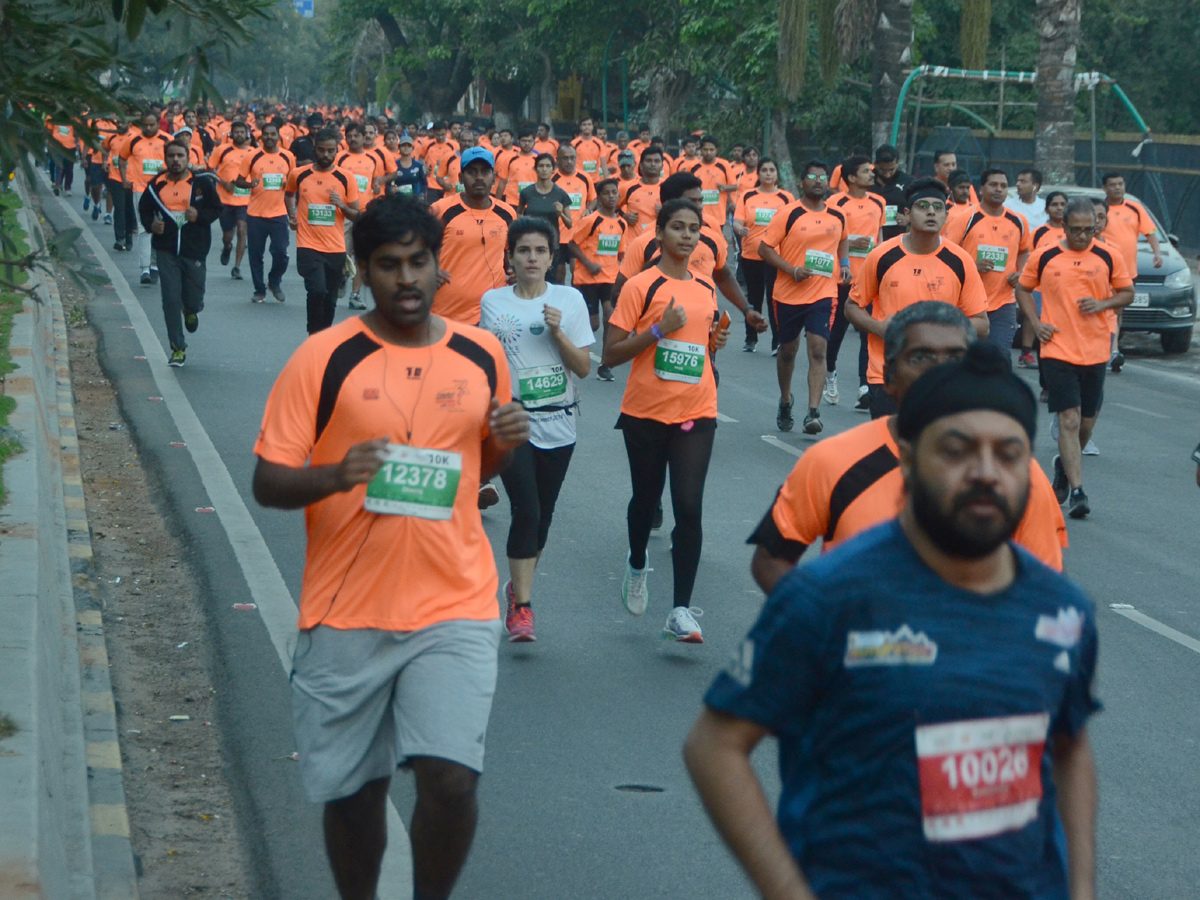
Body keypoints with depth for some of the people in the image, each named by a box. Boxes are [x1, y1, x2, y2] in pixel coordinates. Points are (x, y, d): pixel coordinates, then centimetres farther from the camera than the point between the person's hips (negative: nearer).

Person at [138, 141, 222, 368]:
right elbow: (144, 209, 17)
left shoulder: (202, 183, 0)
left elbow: (217, 209, 4)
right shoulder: (157, 185, 5)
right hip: (166, 250, 1)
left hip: (195, 249, -1)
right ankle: (178, 348, 6)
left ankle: (191, 311, 44)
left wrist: (199, 216, -15)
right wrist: (150, 224, -4)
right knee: (171, 300, -4)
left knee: (193, 297, 4)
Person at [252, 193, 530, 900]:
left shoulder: (481, 353, 6)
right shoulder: (325, 358, -4)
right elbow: (267, 482, -4)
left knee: (451, 778, -14)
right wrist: (334, 475, -24)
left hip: (455, 607, 1)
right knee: (353, 790, 9)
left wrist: (507, 442, -2)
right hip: (347, 611, -1)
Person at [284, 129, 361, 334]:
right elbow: (289, 195, 25)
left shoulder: (346, 178, 1)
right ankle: (314, 336, -7)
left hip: (336, 248, 2)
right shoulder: (299, 175, 2)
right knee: (317, 291, -21)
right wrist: (292, 214, 9)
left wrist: (342, 205, -14)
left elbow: (356, 216, 5)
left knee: (330, 300, 10)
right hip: (308, 246, -2)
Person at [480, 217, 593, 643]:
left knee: (542, 515, 11)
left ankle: (518, 585, 33)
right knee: (526, 511, -16)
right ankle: (522, 606, -11)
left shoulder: (570, 300, 1)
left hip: (558, 423, 2)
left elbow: (583, 367, -2)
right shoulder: (493, 301, 1)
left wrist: (557, 331, -15)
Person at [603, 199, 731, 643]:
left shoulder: (707, 289, 9)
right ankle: (637, 564, 47)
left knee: (689, 508, -9)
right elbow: (611, 354, -10)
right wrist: (659, 329, -20)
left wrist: (716, 341, 3)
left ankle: (681, 611, -7)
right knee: (646, 498, 14)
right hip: (646, 412, -2)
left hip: (696, 413, 2)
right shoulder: (640, 286, -7)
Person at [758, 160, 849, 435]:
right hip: (789, 294, -1)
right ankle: (785, 400, 38)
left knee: (818, 349, -14)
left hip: (823, 293, 1)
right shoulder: (788, 214, -7)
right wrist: (792, 270, -17)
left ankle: (813, 412, -19)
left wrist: (843, 263, 8)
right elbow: (764, 248, -7)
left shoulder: (837, 217, 6)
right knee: (788, 350, 14)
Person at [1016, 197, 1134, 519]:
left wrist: (1103, 304, -9)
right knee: (1069, 421, -10)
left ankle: (1064, 464, 40)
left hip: (1095, 352, 2)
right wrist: (1036, 323, -1)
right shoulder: (1043, 257, -1)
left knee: (1086, 423, 12)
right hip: (1058, 351, -2)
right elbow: (1023, 289, 12)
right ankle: (1076, 491, -10)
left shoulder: (1109, 257, 2)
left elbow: (1127, 292, 11)